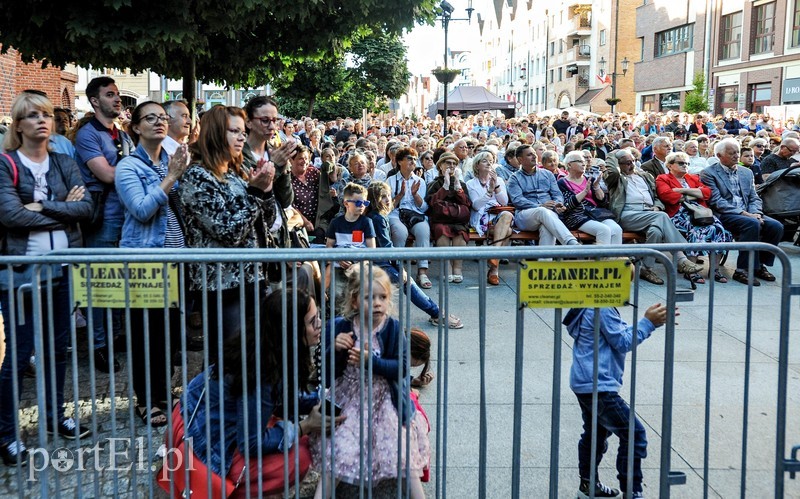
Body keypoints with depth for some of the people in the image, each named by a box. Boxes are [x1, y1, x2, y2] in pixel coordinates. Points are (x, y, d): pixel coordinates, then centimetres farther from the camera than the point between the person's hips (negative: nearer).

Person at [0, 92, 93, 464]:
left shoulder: (65, 164, 11)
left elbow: (86, 208, -4)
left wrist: (42, 207, -14)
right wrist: (64, 208, -9)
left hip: (63, 267, 4)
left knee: (58, 346, 13)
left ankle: (55, 415, 29)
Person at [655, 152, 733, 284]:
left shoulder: (693, 178, 30)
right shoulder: (663, 179, 15)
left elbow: (707, 192, 12)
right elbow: (667, 195, -6)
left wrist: (685, 190, -1)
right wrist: (695, 194, 3)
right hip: (679, 214, -5)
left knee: (718, 228, -25)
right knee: (696, 230, -35)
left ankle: (715, 269, -21)